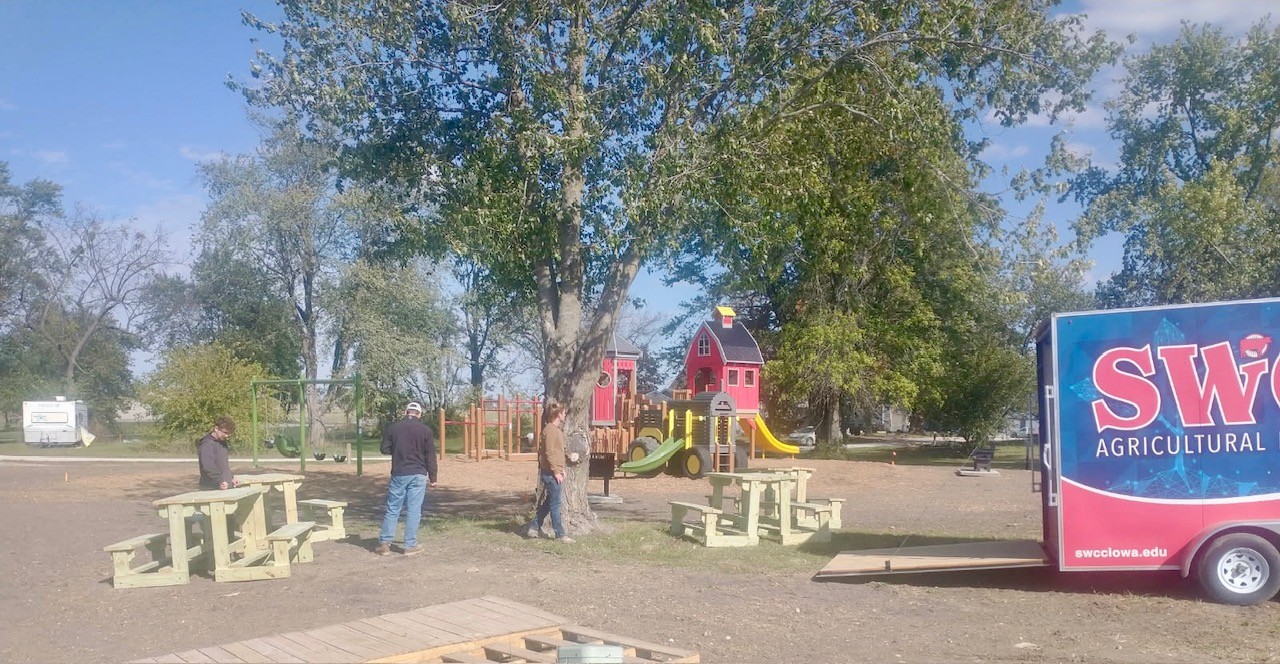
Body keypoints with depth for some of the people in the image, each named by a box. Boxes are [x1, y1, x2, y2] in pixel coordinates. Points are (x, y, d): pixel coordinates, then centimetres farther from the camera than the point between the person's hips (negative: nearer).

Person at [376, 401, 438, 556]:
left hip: (398, 474, 2)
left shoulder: (393, 428, 2)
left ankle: (384, 543, 8)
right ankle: (410, 545, 4)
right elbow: (431, 456, -1)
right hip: (418, 475, -1)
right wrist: (433, 477, 5)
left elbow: (384, 449, 6)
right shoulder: (425, 431, -2)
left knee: (393, 509, 9)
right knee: (414, 510, 2)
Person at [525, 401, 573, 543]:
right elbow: (549, 453, -20)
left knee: (547, 502, 16)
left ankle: (534, 528, 22)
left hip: (554, 472, 10)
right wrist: (556, 472, -19)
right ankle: (560, 534, 2)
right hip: (551, 473, -10)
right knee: (555, 504, -3)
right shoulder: (550, 430, -16)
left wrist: (561, 469, 19)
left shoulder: (557, 429, 16)